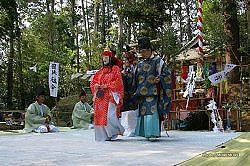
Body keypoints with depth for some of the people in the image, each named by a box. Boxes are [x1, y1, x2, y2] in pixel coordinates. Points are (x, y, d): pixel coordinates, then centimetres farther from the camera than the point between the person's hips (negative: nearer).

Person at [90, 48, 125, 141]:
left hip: (110, 95, -6)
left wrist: (107, 86, -14)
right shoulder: (101, 71, 21)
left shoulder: (115, 69, 4)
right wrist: (96, 85, -2)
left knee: (109, 114, -18)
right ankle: (103, 135, 5)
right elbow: (93, 82, 20)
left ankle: (114, 133, 3)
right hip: (100, 96, 6)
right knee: (99, 115, -2)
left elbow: (118, 82, -7)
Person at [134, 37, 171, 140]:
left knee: (152, 111, -15)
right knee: (142, 111, 3)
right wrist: (136, 91, 13)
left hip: (153, 92, -6)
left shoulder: (157, 61, 2)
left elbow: (166, 74, -3)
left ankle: (153, 133, -15)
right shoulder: (140, 64, 20)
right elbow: (136, 79, 23)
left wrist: (159, 79, -19)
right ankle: (145, 133, 10)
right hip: (142, 94, 6)